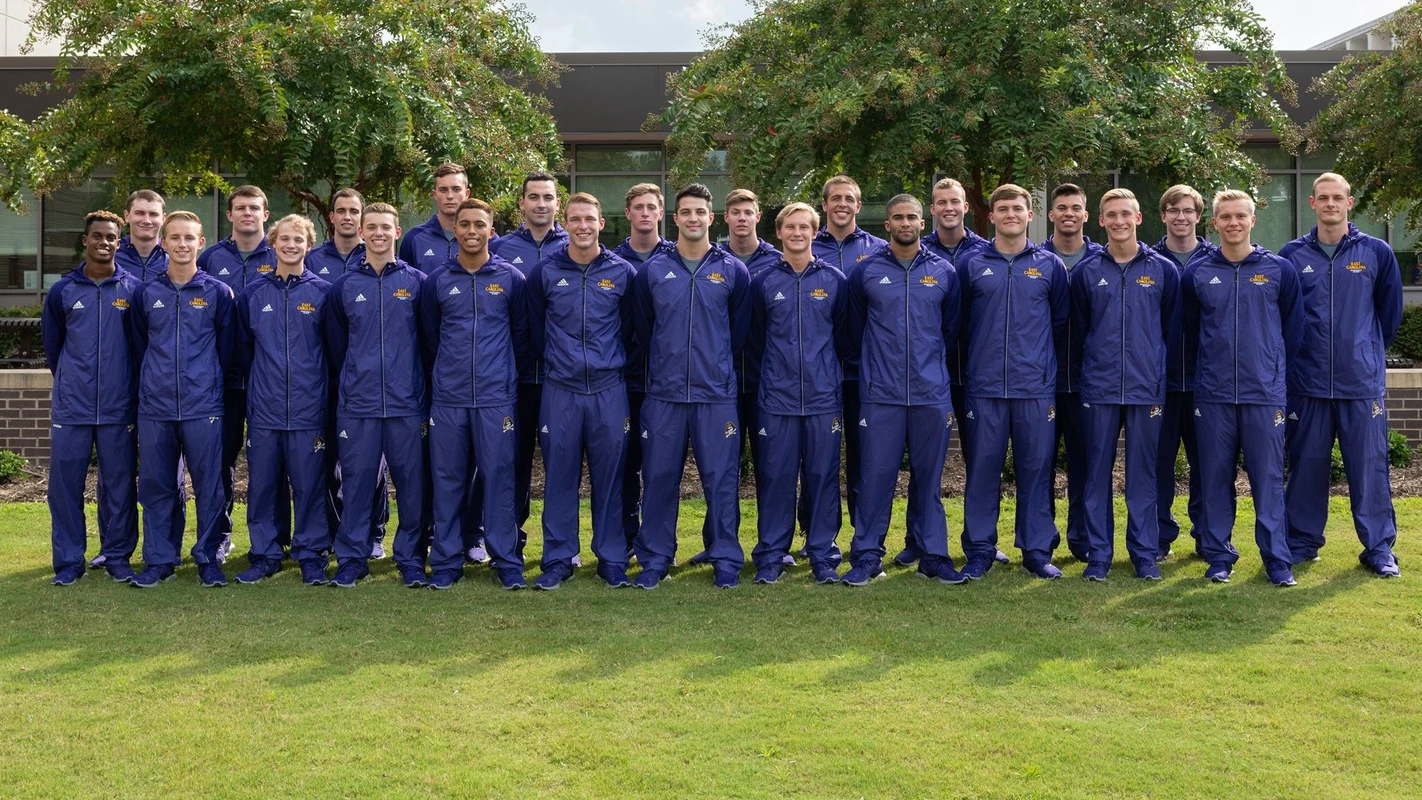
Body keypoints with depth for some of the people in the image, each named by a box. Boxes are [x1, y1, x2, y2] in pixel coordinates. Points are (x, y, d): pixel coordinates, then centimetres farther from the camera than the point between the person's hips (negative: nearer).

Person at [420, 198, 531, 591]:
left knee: (499, 477, 0)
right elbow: (430, 336, 16)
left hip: (496, 396, -1)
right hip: (448, 398, 1)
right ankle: (446, 562, 14)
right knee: (447, 480, 5)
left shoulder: (511, 279, 3)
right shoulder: (437, 281, 6)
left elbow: (521, 334, 10)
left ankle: (507, 562, 8)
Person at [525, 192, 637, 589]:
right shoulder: (544, 272, 2)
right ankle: (558, 559, 14)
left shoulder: (623, 272, 3)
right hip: (560, 390, 0)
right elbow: (535, 330, 12)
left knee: (609, 478, 5)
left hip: (609, 389, 0)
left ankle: (612, 559, 15)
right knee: (559, 478, 4)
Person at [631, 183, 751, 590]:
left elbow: (740, 331, 12)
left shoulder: (733, 271, 3)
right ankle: (655, 559, 16)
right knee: (659, 478, 5)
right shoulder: (651, 271, 5)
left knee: (721, 478, 2)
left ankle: (726, 559, 14)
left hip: (717, 393, -1)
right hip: (663, 393, 1)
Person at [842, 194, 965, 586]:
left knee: (929, 476, 7)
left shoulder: (944, 272, 7)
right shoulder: (866, 271, 4)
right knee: (876, 474, -1)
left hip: (932, 393, 1)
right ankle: (867, 555, 8)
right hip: (880, 394, -1)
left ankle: (933, 554, 16)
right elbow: (855, 329, 15)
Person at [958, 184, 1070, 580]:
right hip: (984, 386, 0)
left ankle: (1038, 551, 14)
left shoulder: (1050, 265, 8)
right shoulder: (972, 266, 6)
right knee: (982, 469, 3)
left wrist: (1037, 352, 11)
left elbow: (1061, 321, 13)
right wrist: (984, 353, 10)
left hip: (1037, 387, 0)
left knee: (1036, 469, 4)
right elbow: (959, 323, 11)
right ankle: (980, 550, 12)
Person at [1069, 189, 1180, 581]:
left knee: (1142, 474, 5)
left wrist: (1162, 376, 5)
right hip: (1099, 388, 1)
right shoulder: (1086, 271, 4)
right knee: (1097, 472, 4)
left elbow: (1172, 329, 8)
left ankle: (1145, 553, 15)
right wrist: (1094, 364, 11)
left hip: (1146, 388, 0)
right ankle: (1098, 553, 12)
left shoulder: (1163, 270, 3)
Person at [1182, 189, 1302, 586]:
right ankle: (1218, 555, 14)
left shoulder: (1280, 270, 3)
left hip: (1266, 393, -1)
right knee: (1215, 478, 5)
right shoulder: (1196, 273, 5)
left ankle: (1277, 558, 8)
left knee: (1268, 477, 1)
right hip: (1213, 394, 1)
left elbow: (1293, 329, 9)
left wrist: (1277, 371, 8)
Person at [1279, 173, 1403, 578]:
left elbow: (1391, 311, 12)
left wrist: (1369, 350, 15)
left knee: (1369, 465, 3)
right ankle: (1302, 541, 18)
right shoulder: (1292, 255, 3)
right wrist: (1295, 354, 9)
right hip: (1308, 382, 0)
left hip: (1363, 381, 0)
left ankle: (1379, 548, 13)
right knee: (1306, 465, 7)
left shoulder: (1376, 252, 3)